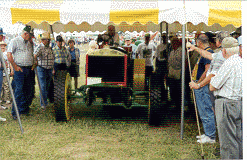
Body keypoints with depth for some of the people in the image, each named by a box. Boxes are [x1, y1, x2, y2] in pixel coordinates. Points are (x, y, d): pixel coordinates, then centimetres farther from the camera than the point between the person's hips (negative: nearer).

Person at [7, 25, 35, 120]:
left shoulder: (28, 43, 18)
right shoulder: (15, 41, -4)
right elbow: (9, 55, -11)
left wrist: (33, 64, 14)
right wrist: (15, 67, -14)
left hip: (28, 69, 7)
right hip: (19, 69, -7)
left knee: (28, 90, 8)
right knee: (18, 91, -10)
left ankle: (25, 109, 20)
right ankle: (15, 112, -4)